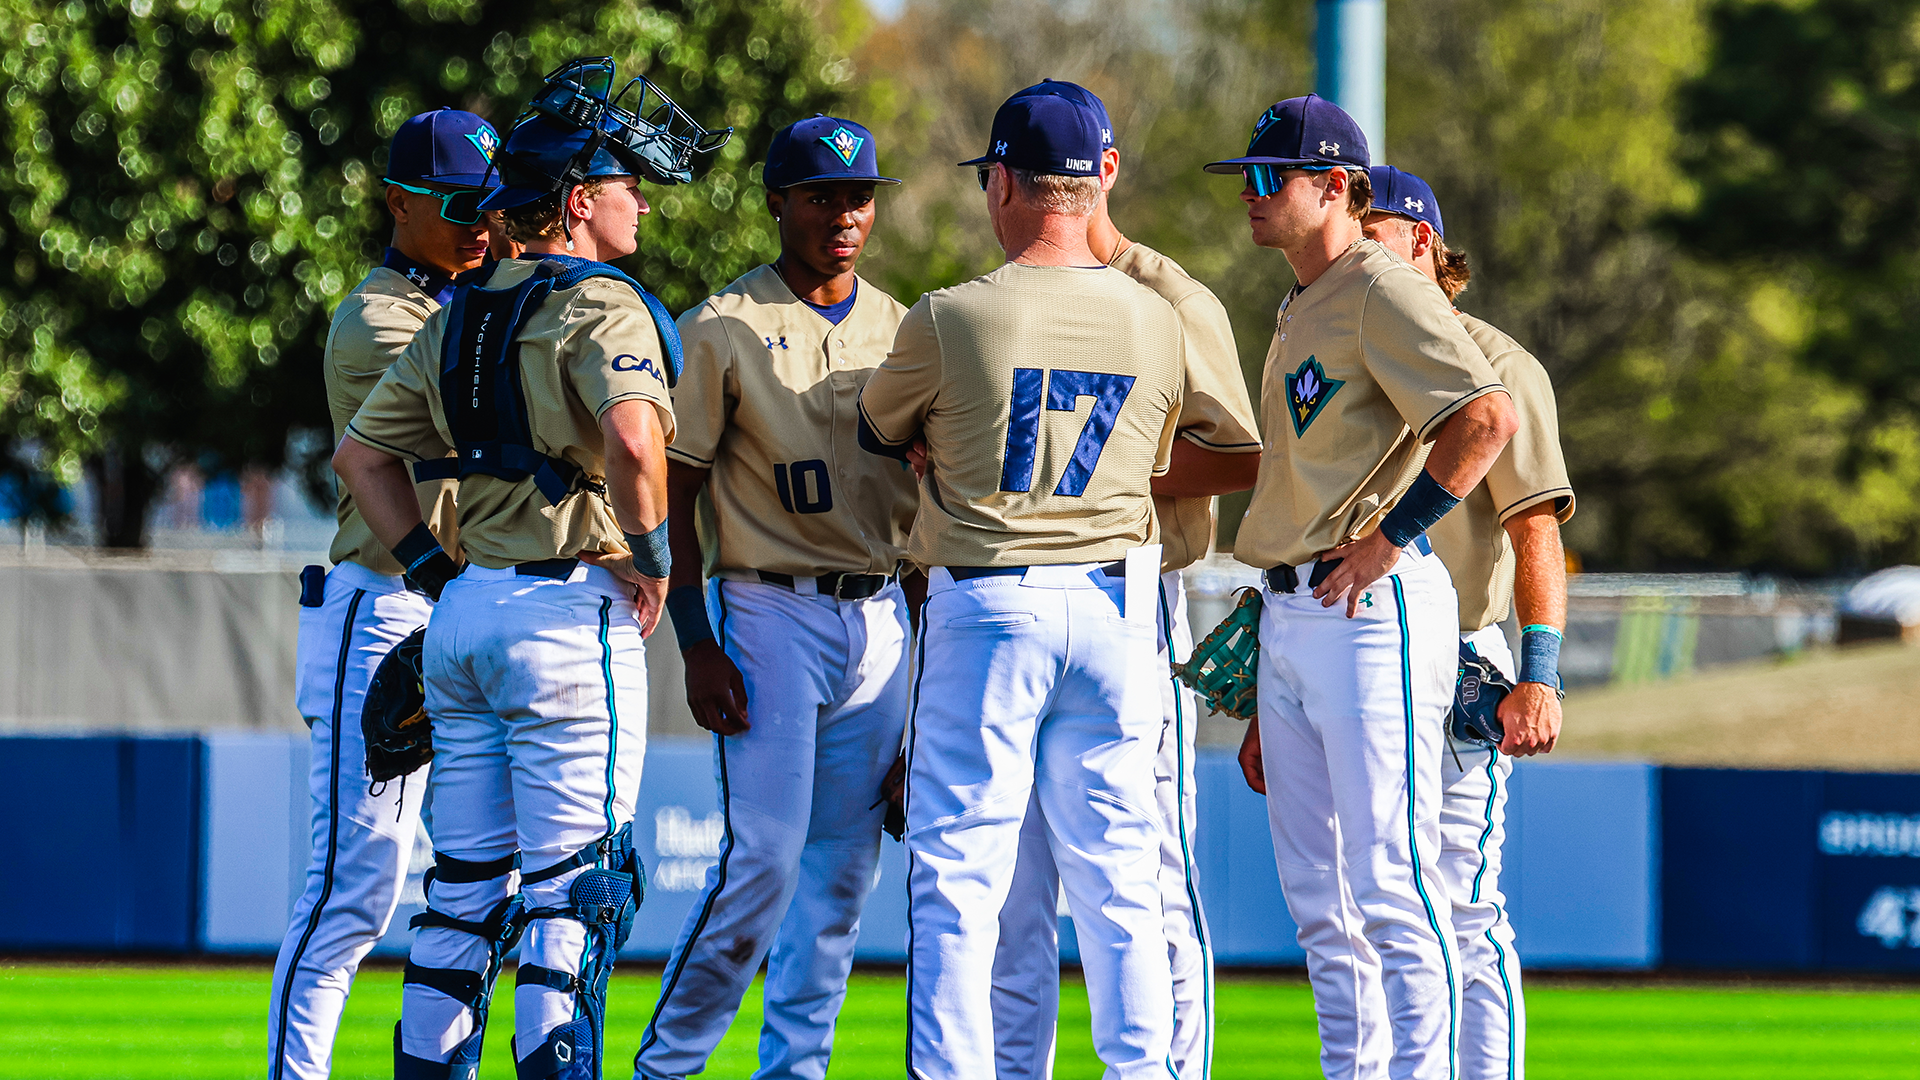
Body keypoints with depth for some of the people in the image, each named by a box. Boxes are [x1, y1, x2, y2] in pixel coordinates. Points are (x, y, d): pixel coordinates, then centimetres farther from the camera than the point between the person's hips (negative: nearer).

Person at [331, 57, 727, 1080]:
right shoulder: (602, 307, -10)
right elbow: (633, 432, -28)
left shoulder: (460, 316, 15)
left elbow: (361, 453, 18)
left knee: (466, 879, 12)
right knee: (572, 880, -6)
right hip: (571, 612, -7)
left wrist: (438, 574, 15)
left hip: (462, 612, 7)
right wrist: (648, 557, -14)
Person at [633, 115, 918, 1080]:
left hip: (881, 624, 5)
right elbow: (671, 494, -4)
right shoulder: (725, 329, -3)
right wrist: (697, 644, -12)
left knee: (844, 867, 5)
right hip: (770, 614, -5)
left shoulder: (899, 330, 11)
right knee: (763, 857, -12)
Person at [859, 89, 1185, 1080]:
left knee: (958, 875, 0)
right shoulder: (1156, 322, 3)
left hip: (985, 603, -4)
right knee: (1117, 878, 8)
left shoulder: (951, 319, -9)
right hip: (1114, 603, 4)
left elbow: (877, 431, 9)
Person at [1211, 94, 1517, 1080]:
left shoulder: (1384, 293, -8)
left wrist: (1388, 537, -19)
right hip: (1292, 615, 10)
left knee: (1390, 883, -11)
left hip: (1374, 610, -10)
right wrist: (1263, 712, 24)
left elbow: (1486, 418, -24)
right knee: (1316, 896, 10)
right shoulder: (1299, 316, 21)